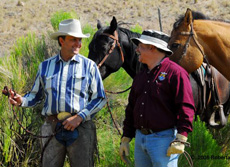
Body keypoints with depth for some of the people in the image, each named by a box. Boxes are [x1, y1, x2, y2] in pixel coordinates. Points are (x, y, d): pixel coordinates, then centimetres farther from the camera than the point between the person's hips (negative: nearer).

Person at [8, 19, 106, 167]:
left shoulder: (89, 66, 4)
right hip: (52, 127, 2)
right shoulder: (46, 66, 12)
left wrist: (79, 117, -11)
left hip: (80, 128, -2)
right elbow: (36, 95, 18)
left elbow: (100, 99, 1)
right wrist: (22, 101, -4)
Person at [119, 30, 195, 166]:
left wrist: (180, 140, -19)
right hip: (140, 139, 8)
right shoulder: (140, 77, 17)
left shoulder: (175, 73, -7)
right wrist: (125, 139, 17)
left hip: (163, 140, -8)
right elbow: (131, 108, 22)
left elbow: (186, 108, -13)